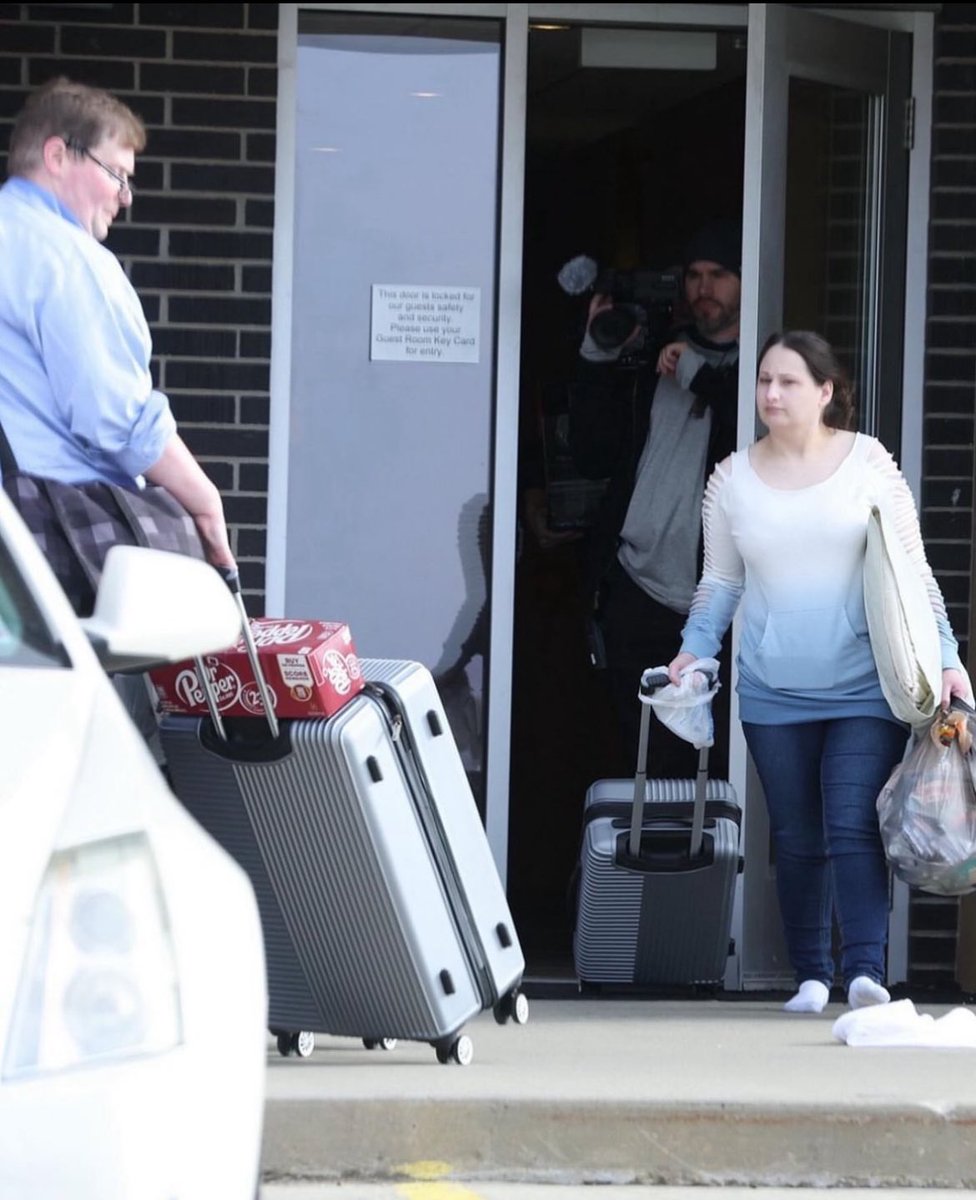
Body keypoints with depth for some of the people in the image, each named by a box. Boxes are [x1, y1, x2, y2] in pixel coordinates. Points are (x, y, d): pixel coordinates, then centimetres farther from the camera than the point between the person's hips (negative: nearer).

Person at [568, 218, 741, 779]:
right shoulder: (654, 361, 17)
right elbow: (594, 456, 12)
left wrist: (698, 375, -6)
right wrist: (598, 358, 3)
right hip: (637, 595, 4)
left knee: (727, 776, -8)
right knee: (655, 771, 6)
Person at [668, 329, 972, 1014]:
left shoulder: (868, 463, 0)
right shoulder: (734, 478, 7)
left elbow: (914, 572, 4)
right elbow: (721, 581, 15)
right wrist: (694, 649, 1)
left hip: (864, 689, -3)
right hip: (773, 694, 3)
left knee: (854, 827, -14)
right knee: (797, 840, 6)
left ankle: (866, 971, -20)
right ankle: (811, 976, 14)